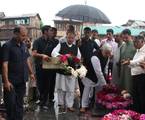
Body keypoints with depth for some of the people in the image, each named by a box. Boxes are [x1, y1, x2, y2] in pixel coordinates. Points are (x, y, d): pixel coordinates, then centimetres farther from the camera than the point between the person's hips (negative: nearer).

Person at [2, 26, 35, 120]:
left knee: (19, 102, 14)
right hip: (11, 81, -6)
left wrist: (31, 73, 17)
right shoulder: (7, 46, -13)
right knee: (11, 103, 1)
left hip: (22, 80, 6)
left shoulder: (24, 45, 7)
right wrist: (6, 81, -21)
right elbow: (4, 64, -17)